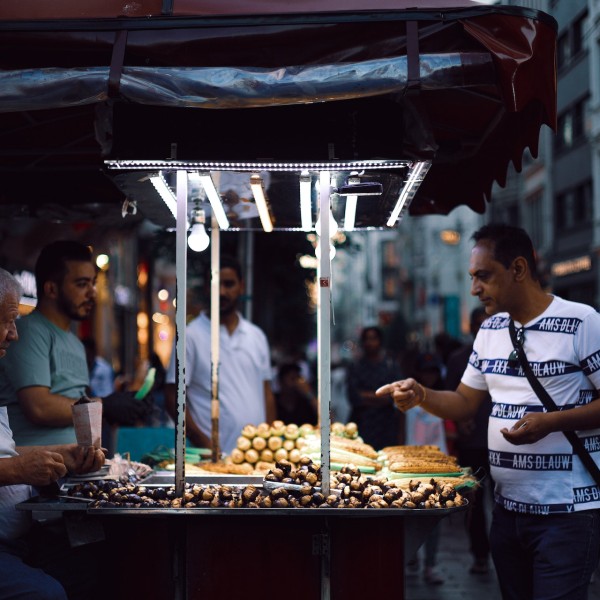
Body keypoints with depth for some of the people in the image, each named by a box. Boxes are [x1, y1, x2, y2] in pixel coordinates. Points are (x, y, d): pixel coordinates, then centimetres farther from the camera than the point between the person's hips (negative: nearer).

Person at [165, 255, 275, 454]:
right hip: (215, 453, -4)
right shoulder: (191, 335, -1)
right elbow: (173, 398, -4)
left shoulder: (257, 336, 14)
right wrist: (204, 444, -12)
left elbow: (266, 394, 16)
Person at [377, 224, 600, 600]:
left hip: (568, 512, -6)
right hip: (508, 508, 7)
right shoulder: (490, 330, 11)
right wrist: (421, 396, 0)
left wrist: (551, 422, -21)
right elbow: (466, 403, 17)